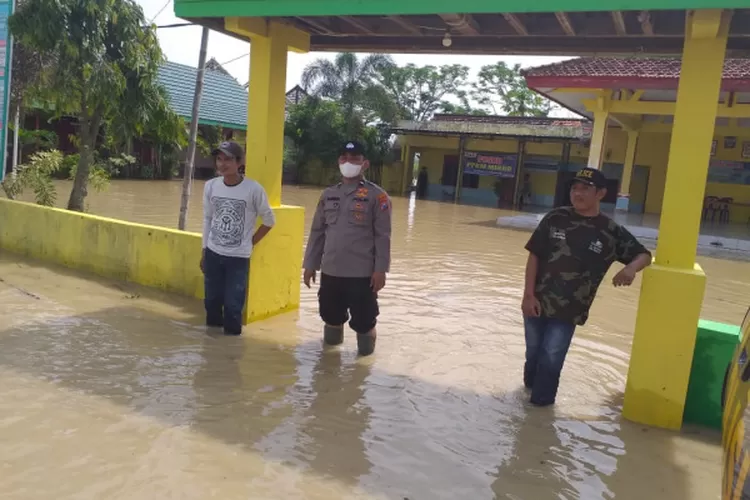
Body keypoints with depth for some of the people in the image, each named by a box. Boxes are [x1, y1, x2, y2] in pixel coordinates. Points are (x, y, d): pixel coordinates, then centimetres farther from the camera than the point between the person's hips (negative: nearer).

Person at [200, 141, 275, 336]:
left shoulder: (254, 189, -15)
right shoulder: (210, 186, -2)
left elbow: (269, 221, -2)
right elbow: (207, 219, 9)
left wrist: (250, 244, 1)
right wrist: (204, 251, 11)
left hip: (238, 257, -4)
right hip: (213, 254, 4)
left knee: (233, 304, -3)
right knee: (212, 300, 13)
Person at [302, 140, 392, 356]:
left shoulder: (376, 195, -4)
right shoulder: (328, 194, 9)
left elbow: (382, 236, -7)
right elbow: (317, 232, 12)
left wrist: (380, 269, -11)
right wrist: (310, 264, 10)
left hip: (363, 272, -4)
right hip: (330, 271, 4)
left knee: (364, 320, 4)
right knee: (331, 316, 16)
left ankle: (366, 350, 27)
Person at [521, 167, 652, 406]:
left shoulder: (612, 232, -6)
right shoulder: (555, 218, -6)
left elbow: (644, 255, 5)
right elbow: (534, 256, -4)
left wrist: (631, 268, -19)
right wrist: (528, 294, -9)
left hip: (569, 311, -1)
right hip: (536, 302, 2)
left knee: (551, 359, -1)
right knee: (533, 353, 16)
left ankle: (540, 401, 23)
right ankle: (530, 385, 45)